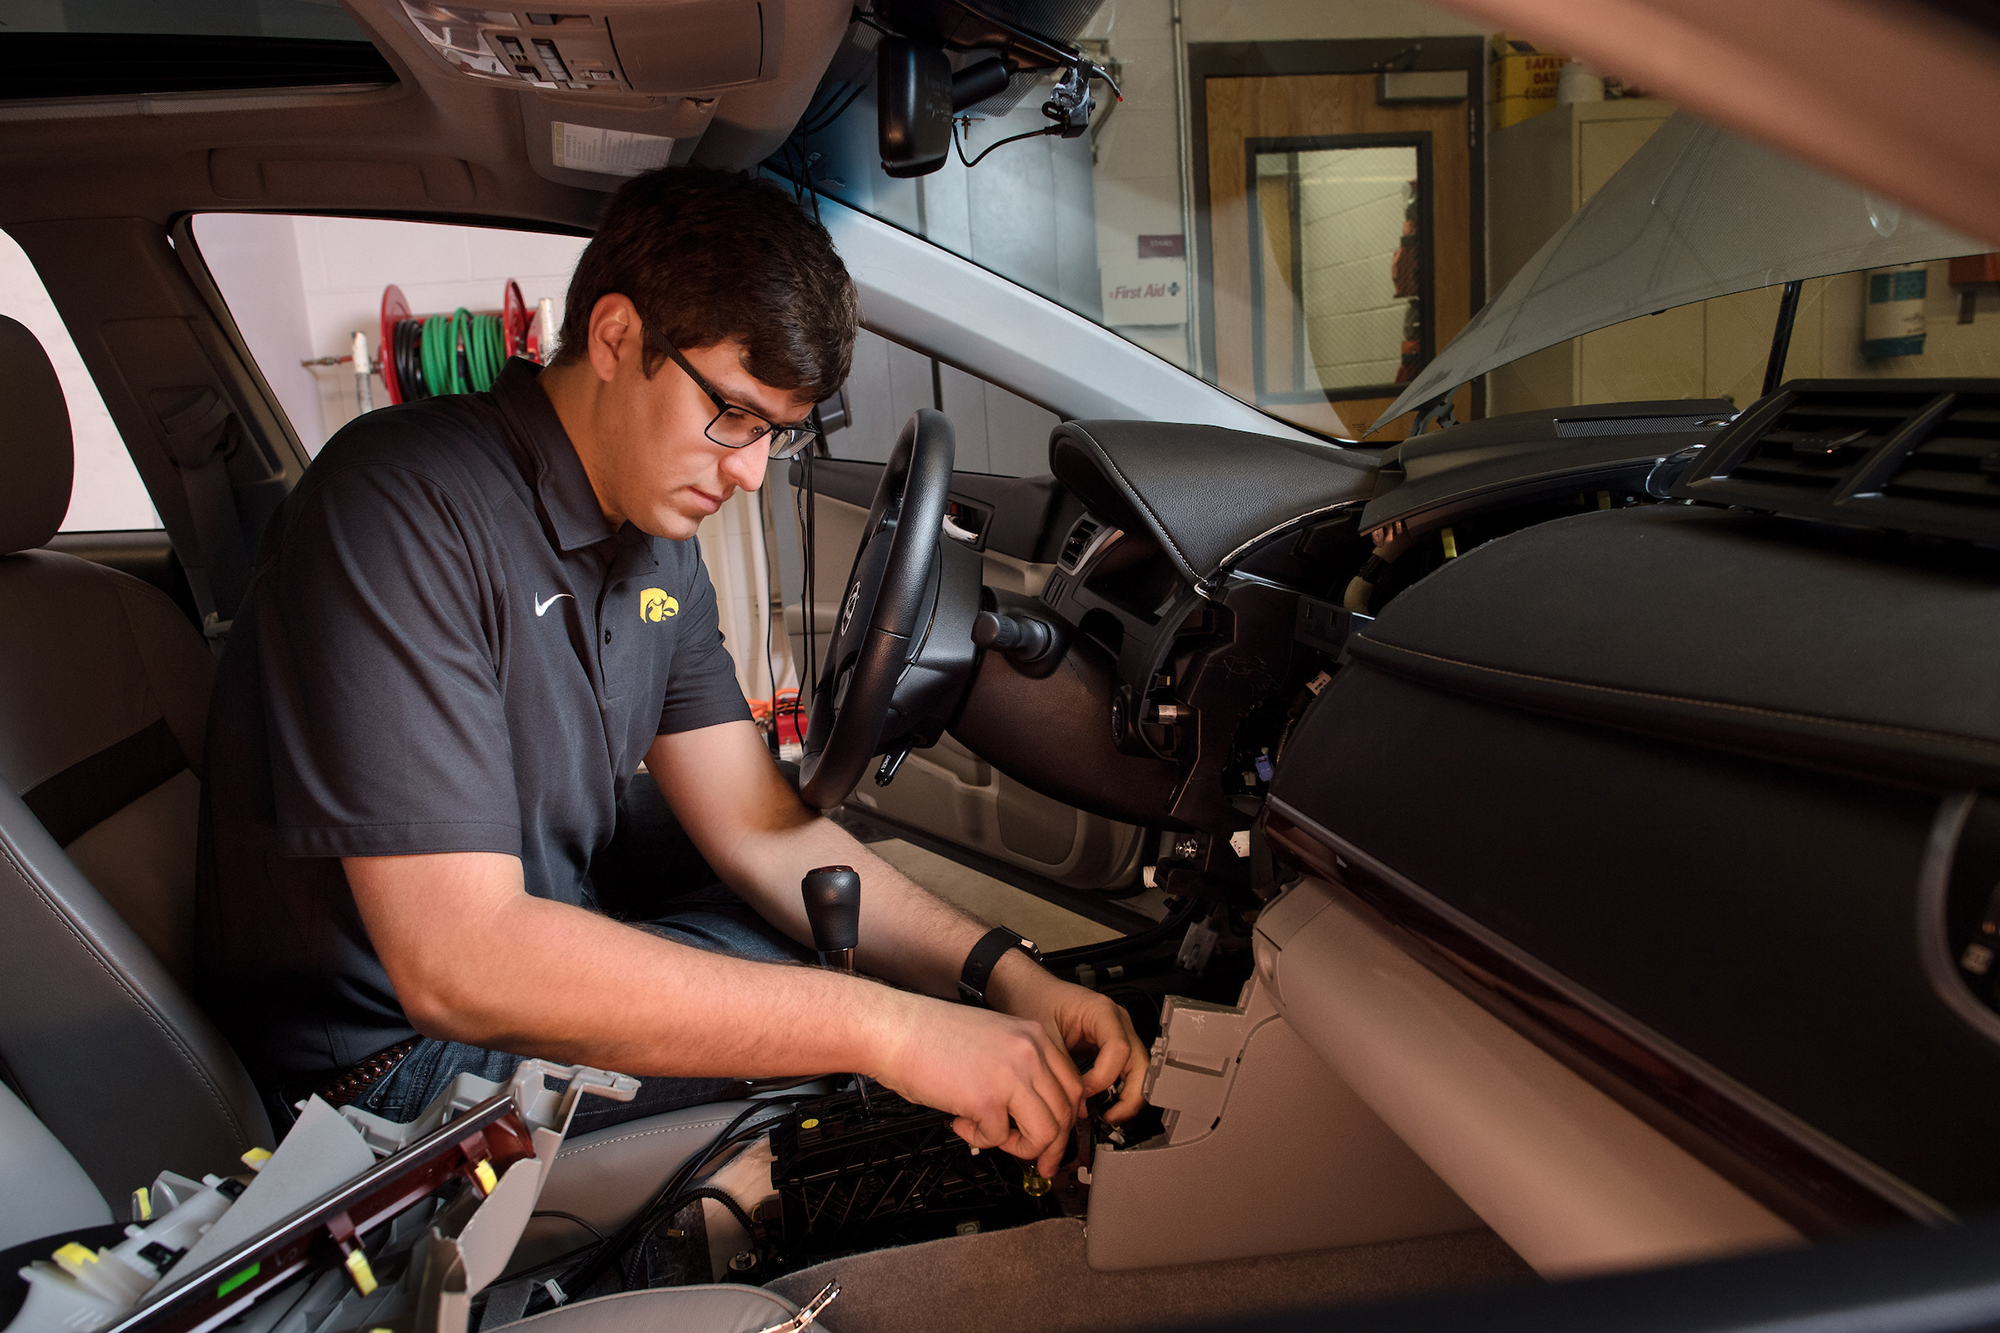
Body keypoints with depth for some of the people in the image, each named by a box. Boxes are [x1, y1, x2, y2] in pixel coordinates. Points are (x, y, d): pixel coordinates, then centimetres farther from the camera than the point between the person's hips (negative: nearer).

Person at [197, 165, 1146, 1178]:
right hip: (390, 1050, -8)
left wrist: (1003, 970, -17)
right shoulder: (403, 505, -27)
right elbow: (458, 964, -35)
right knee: (870, 991, -15)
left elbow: (760, 828, -2)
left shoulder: (656, 537, 1)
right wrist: (887, 1027, -36)